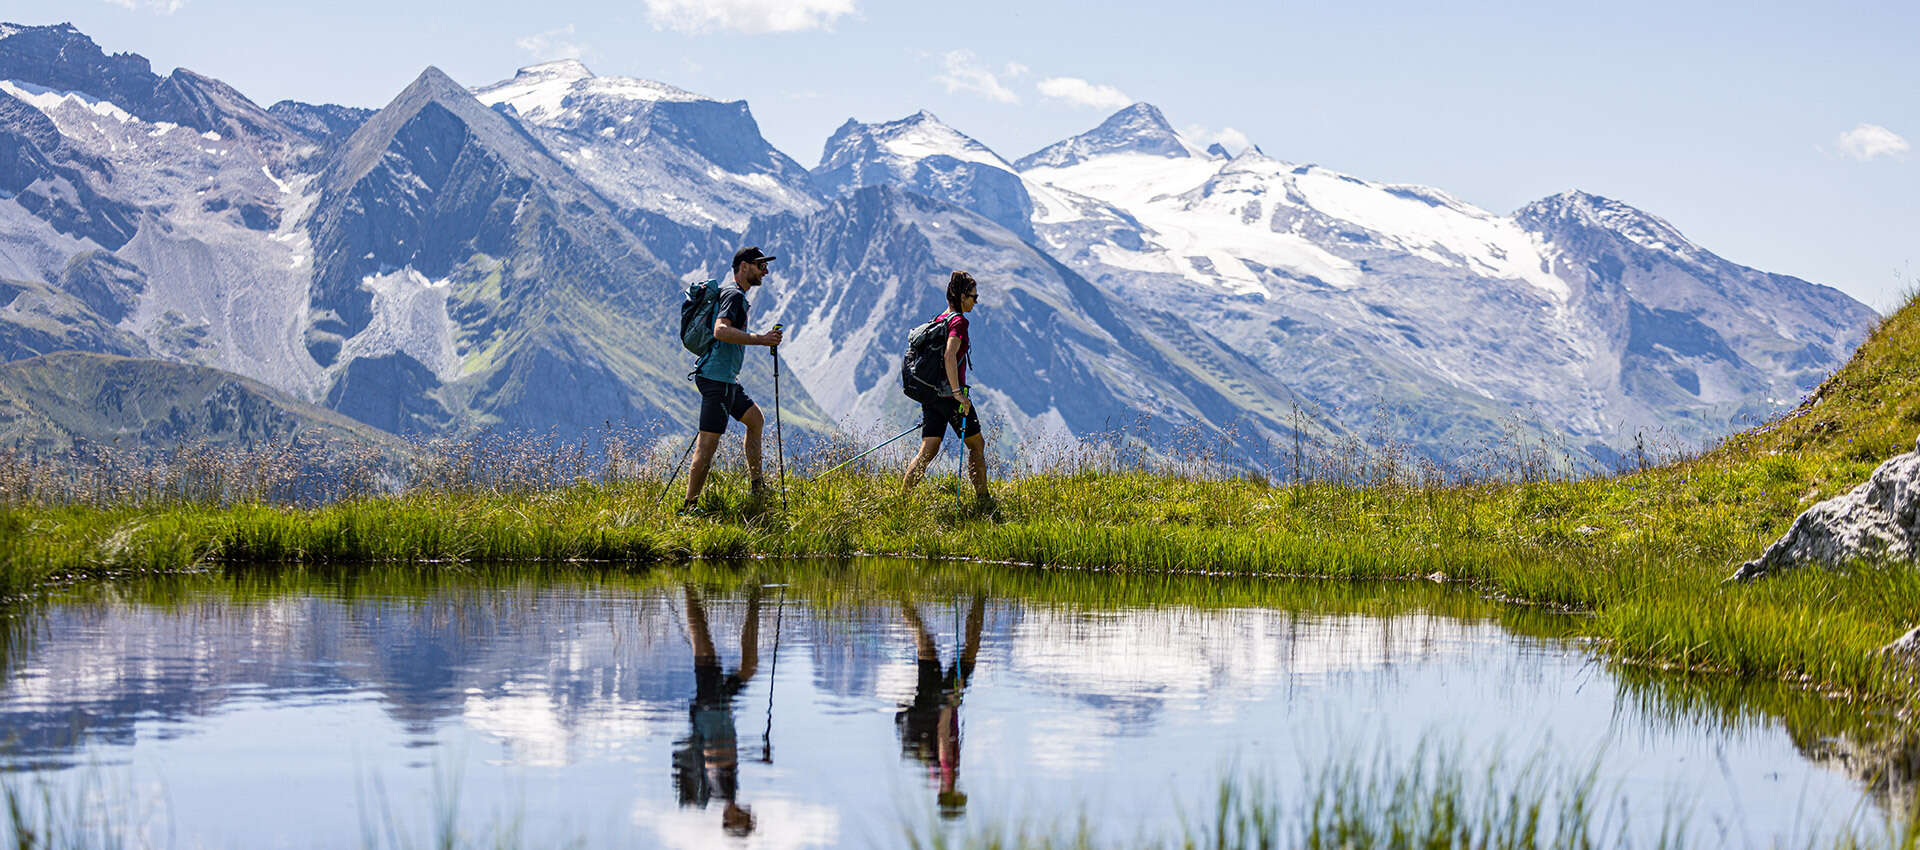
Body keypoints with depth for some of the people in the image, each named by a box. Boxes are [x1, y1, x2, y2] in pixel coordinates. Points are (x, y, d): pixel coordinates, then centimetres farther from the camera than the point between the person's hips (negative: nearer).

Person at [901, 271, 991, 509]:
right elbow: (950, 356, -25)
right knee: (977, 444, 8)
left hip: (930, 395, 8)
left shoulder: (938, 320, 15)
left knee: (927, 451, 4)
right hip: (949, 394, -8)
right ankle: (982, 500, 15)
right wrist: (958, 393, -25)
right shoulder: (958, 321, -11)